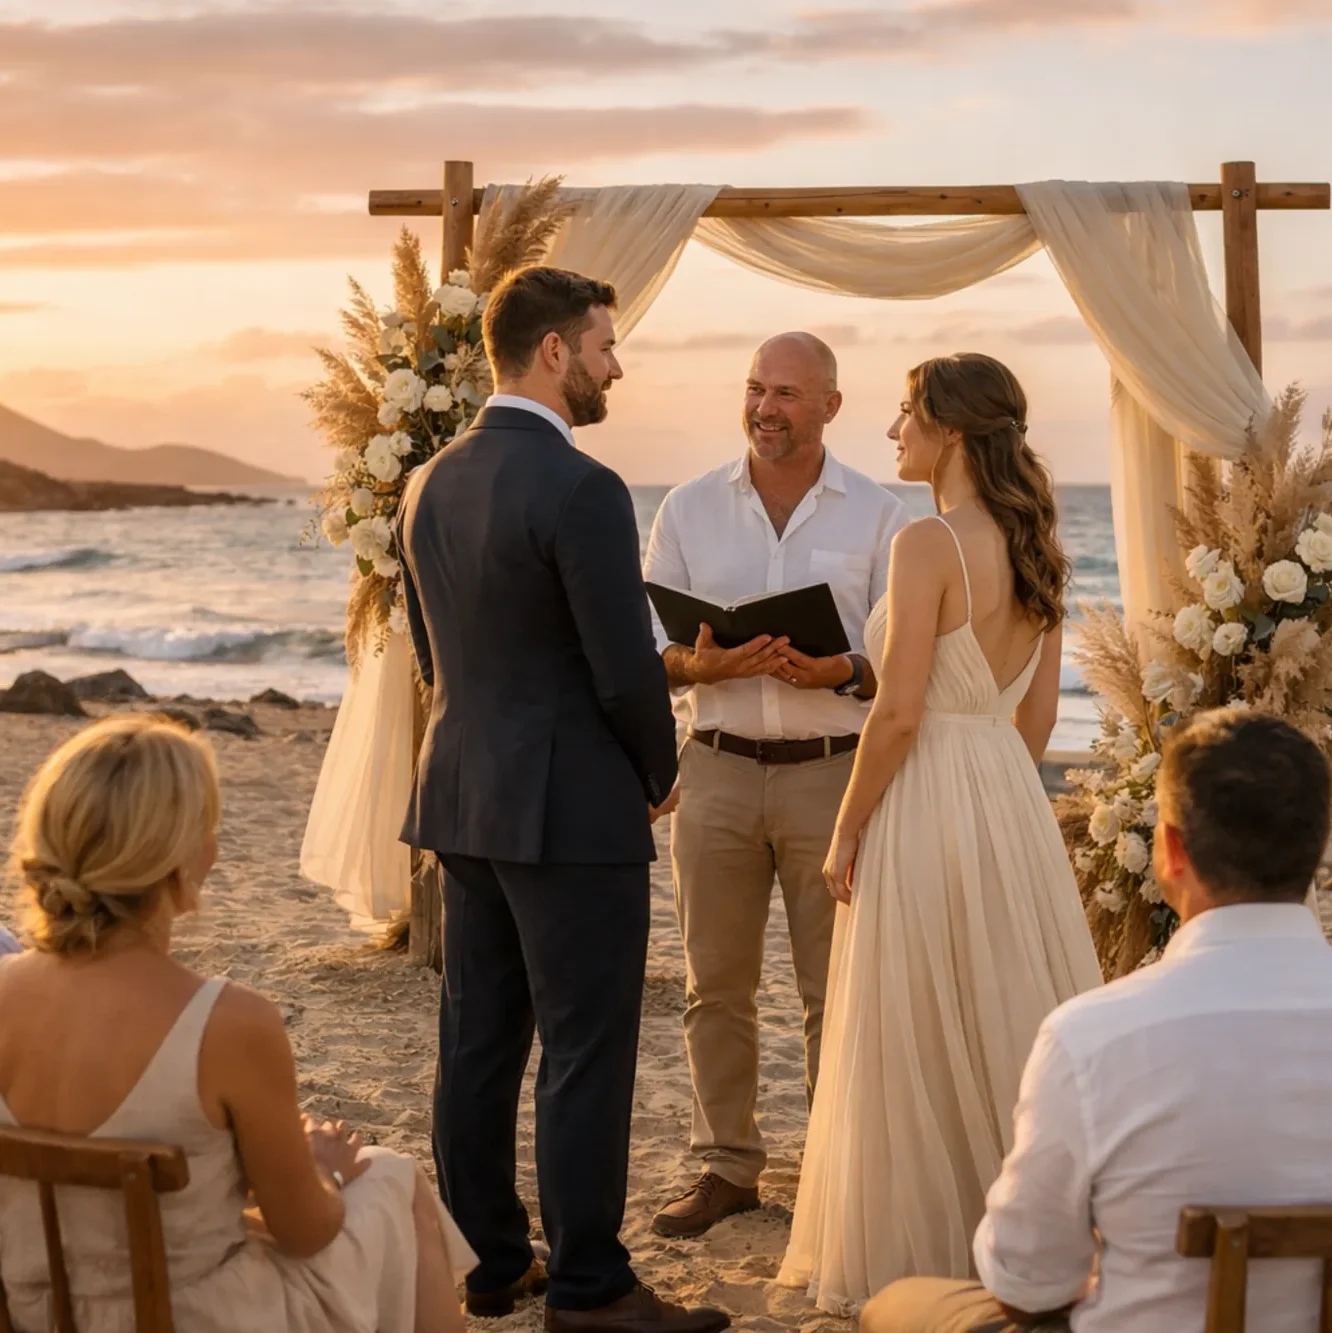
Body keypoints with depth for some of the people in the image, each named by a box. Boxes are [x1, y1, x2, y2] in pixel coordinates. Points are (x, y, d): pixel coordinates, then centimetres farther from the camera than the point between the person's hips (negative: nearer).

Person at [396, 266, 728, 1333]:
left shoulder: (431, 486, 8)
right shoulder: (582, 490, -17)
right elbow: (628, 669, -17)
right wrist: (660, 774, 1)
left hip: (462, 801, 8)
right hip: (575, 808, -8)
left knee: (478, 1042, 13)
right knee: (586, 1054, 0)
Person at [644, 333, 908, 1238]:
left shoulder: (878, 516, 3)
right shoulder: (689, 509, 8)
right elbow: (647, 642, 6)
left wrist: (842, 674, -19)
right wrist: (703, 664, -16)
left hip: (833, 771, -2)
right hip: (719, 768, 2)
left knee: (837, 988, 3)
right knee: (717, 985, 7)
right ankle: (727, 1167, 19)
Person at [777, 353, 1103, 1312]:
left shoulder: (929, 544, -16)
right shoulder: (1034, 550, 8)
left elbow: (900, 711, -18)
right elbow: (1039, 712, 12)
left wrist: (846, 831, -9)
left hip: (927, 803, -8)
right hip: (1014, 803, 8)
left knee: (917, 1046, 4)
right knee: (1011, 1027, 15)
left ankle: (917, 1256, 14)